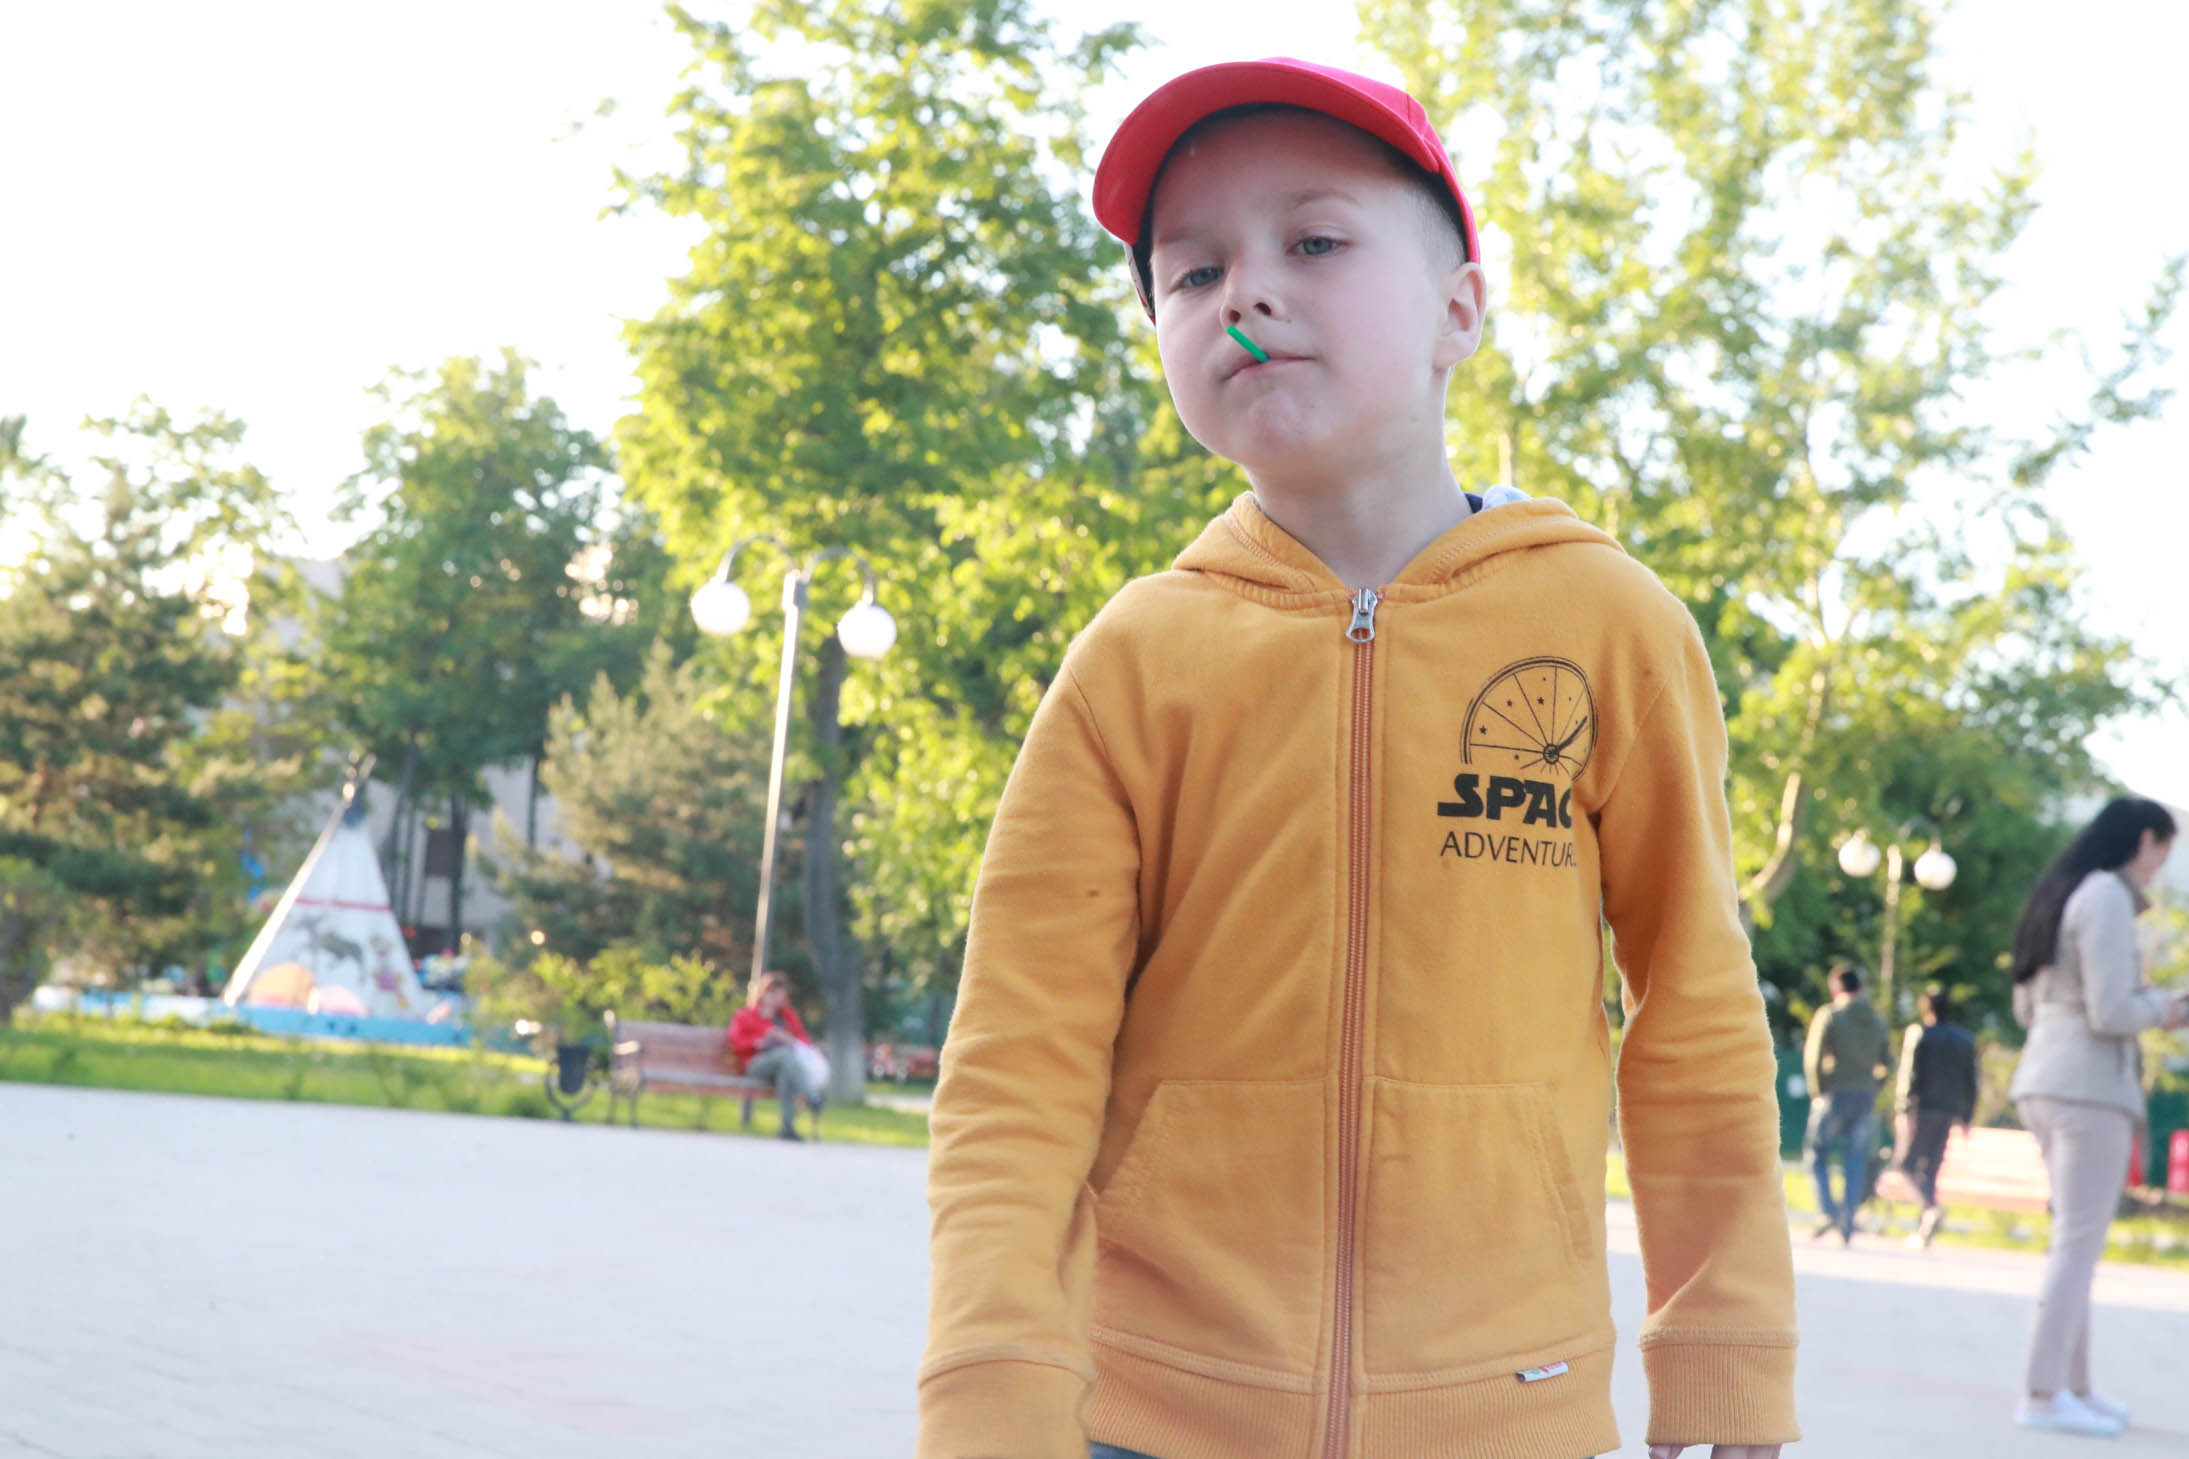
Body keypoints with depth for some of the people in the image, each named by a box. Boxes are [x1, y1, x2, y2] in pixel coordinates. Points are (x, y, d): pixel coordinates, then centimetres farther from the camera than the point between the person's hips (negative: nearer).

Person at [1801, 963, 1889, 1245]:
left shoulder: (1829, 1015, -6)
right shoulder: (1877, 1021, 10)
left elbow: (1813, 1058, -11)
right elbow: (1885, 1065, 12)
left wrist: (1817, 1092, -1)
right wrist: (1871, 1092, 16)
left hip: (1835, 1094, -4)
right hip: (1866, 1099, 4)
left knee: (1817, 1153, 8)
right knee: (1855, 1161, 7)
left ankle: (1828, 1211, -9)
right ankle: (1848, 1223, 4)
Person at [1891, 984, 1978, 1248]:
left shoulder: (1918, 1033, -4)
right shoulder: (1965, 1039, 12)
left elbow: (1910, 1075, -11)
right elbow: (1970, 1082, 12)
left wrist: (1902, 1110, -12)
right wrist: (1966, 1117, 16)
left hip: (1922, 1107, -5)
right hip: (1949, 1111, 5)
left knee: (1906, 1161, -2)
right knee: (1930, 1167, 9)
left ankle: (1931, 1206, -27)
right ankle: (1923, 1231, 8)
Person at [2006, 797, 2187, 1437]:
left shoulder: (2056, 896, 16)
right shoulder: (2108, 897, -11)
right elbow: (2110, 1013, -18)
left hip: (2046, 1083, 9)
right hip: (2091, 1087, -9)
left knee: (2075, 1239, 14)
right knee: (2079, 1241, -7)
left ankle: (2073, 1384, 18)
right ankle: (2043, 1395, -7)